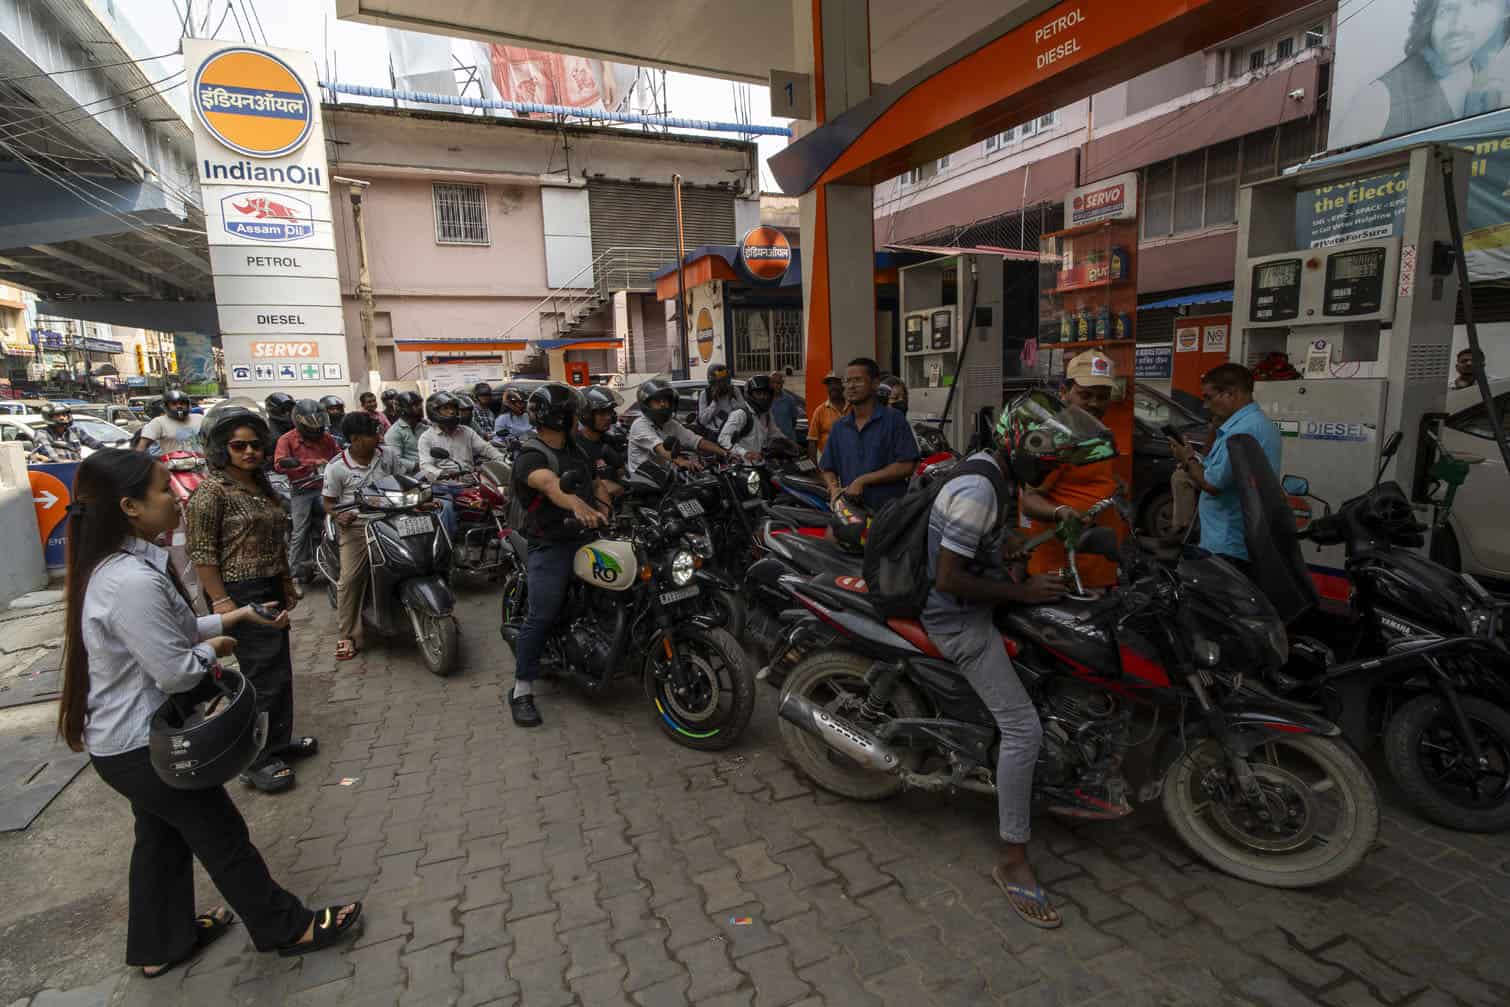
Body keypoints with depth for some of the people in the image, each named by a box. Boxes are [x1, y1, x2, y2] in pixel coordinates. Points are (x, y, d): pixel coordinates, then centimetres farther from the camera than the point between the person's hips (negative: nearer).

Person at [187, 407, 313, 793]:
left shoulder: (262, 486, 11)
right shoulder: (211, 492, -13)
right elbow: (202, 554, -16)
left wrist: (286, 584, 20)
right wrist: (222, 602, -20)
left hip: (270, 591, 9)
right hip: (240, 595, -8)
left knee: (279, 671, 16)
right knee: (265, 675, -5)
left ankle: (278, 742, 32)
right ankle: (257, 761, 9)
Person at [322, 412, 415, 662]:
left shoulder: (388, 454, 3)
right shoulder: (337, 467, -4)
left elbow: (408, 475, 12)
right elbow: (328, 501, 3)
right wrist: (339, 514, -18)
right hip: (357, 526, -2)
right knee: (350, 579, -11)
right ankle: (348, 635, 1)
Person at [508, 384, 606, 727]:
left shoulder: (573, 448, 16)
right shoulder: (531, 457, -14)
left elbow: (594, 479, 18)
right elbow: (551, 485, -35)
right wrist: (579, 506, -53)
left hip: (584, 536, 8)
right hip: (551, 544, -8)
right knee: (543, 615, -12)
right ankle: (521, 691, -1)